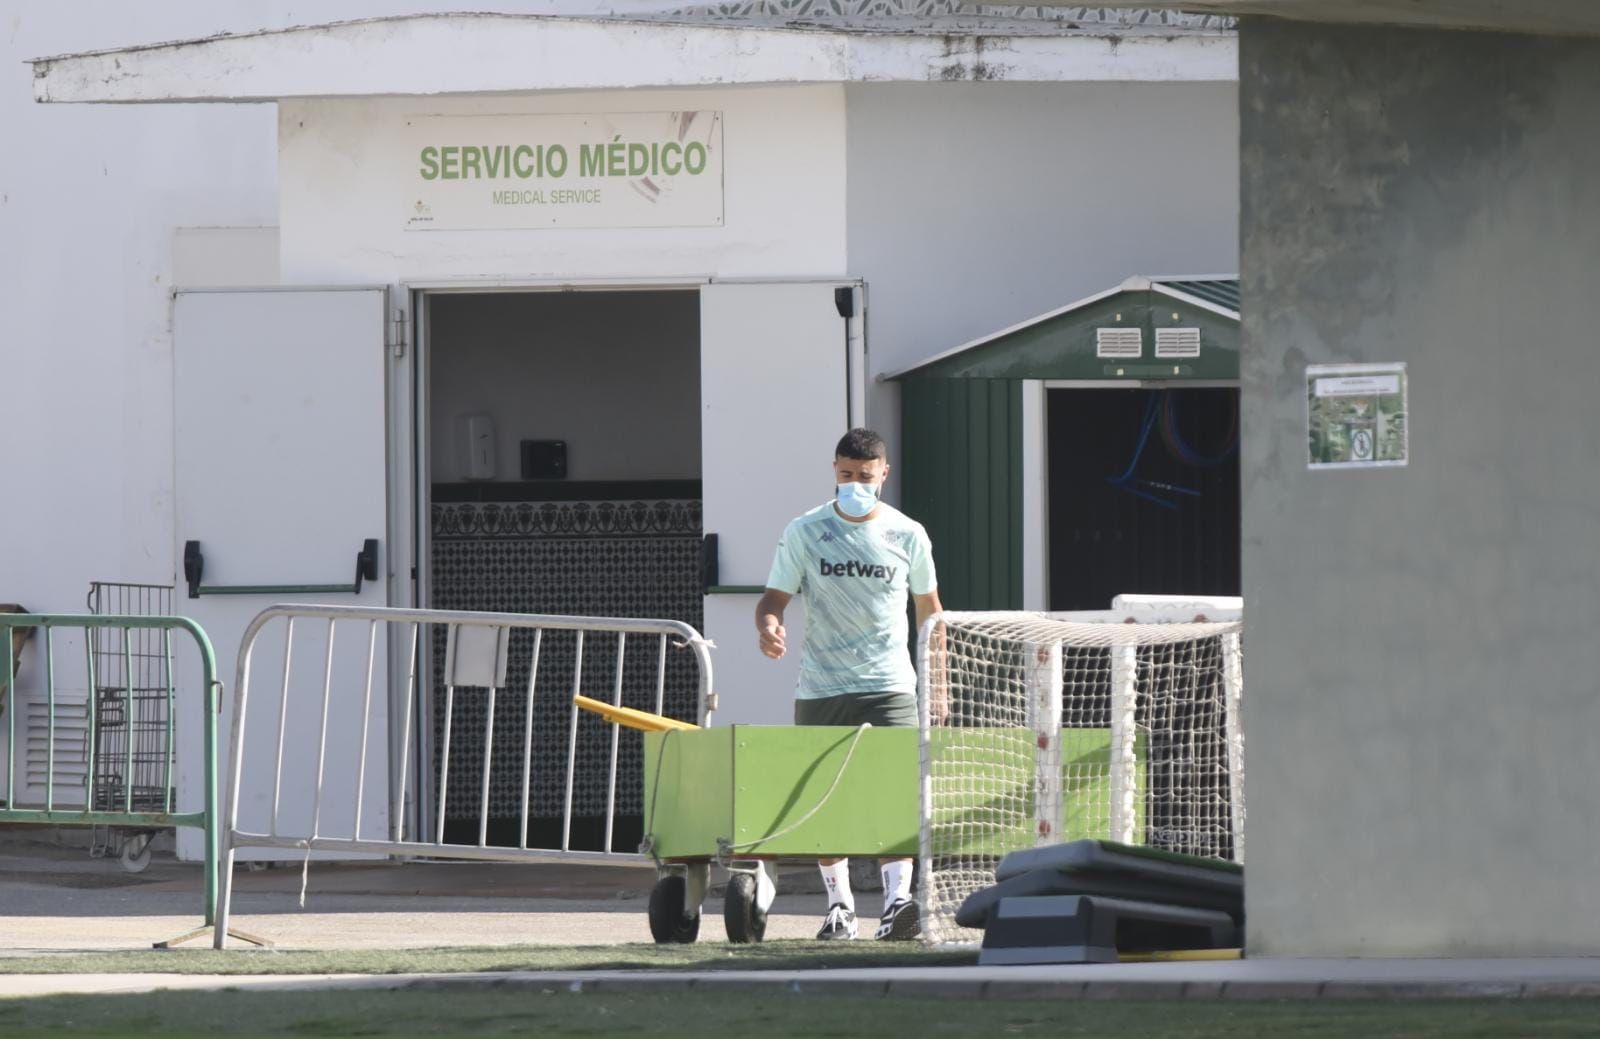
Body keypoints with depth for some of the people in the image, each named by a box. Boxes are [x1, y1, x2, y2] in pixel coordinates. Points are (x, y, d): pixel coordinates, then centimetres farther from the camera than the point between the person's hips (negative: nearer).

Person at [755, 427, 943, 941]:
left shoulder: (908, 535, 5)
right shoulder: (804, 532, 2)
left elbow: (928, 609, 15)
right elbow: (775, 597, 3)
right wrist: (769, 625, -21)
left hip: (889, 686, -1)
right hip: (820, 687, 1)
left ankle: (896, 902, -25)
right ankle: (839, 905, 16)